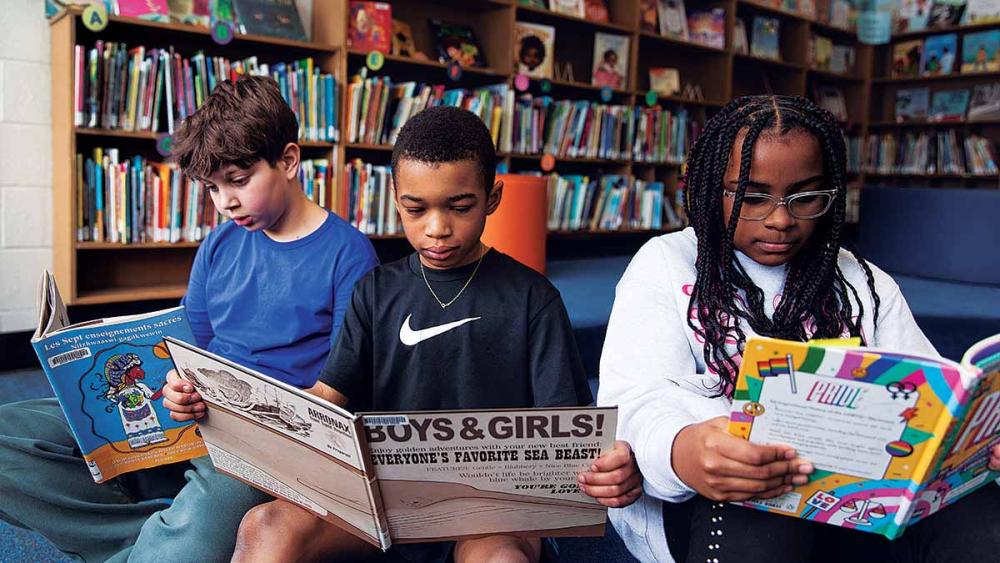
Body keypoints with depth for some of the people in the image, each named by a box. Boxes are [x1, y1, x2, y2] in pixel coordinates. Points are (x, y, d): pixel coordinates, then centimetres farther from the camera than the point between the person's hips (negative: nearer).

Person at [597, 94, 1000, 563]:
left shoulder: (866, 284, 19)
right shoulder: (665, 266, 6)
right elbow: (636, 397, -9)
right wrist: (681, 452, -34)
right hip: (705, 502, -3)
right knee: (756, 519, -37)